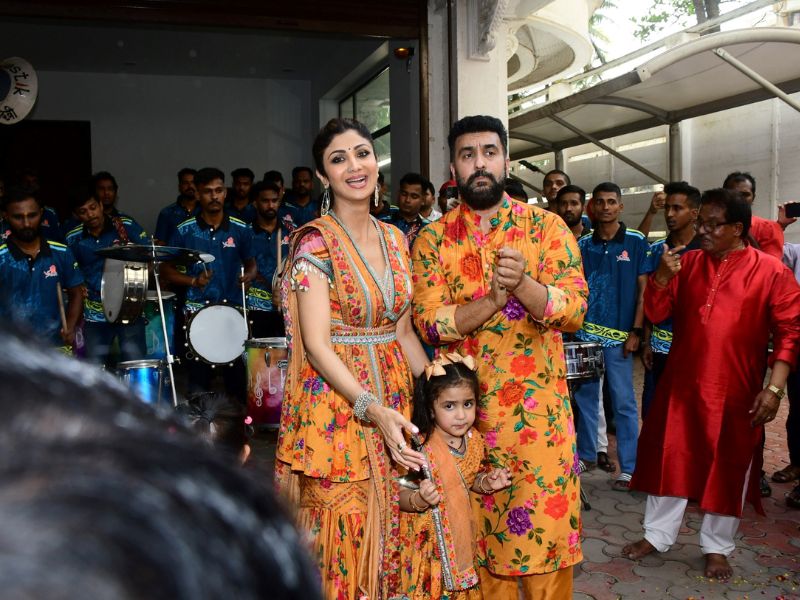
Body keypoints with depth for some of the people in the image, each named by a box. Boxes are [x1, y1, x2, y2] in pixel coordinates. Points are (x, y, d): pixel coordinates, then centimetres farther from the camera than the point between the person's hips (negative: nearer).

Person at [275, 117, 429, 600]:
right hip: (336, 402, -6)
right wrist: (373, 409, -25)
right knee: (343, 532, 2)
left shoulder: (395, 239, 9)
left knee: (386, 528, 14)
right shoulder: (316, 241, -10)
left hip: (394, 397, 6)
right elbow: (316, 344, -16)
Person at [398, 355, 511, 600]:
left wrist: (486, 483, -6)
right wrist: (419, 500, -37)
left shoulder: (474, 439, -4)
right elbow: (402, 494, -17)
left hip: (462, 535, 6)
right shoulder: (421, 448, -23)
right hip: (429, 540, -5)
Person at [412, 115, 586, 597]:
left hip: (537, 407, -1)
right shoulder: (433, 239, 3)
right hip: (464, 404, 1)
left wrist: (523, 284, -27)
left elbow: (575, 308, -9)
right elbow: (429, 321, -8)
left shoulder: (547, 226, 1)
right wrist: (492, 300, -24)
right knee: (479, 527, 12)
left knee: (544, 523, 5)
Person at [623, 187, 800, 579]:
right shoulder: (687, 263, 6)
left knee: (727, 469, 9)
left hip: (735, 392, -3)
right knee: (670, 459, 11)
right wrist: (663, 276, -13)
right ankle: (657, 535, 27)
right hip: (680, 385, 3)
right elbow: (656, 314, 5)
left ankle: (717, 547, 27)